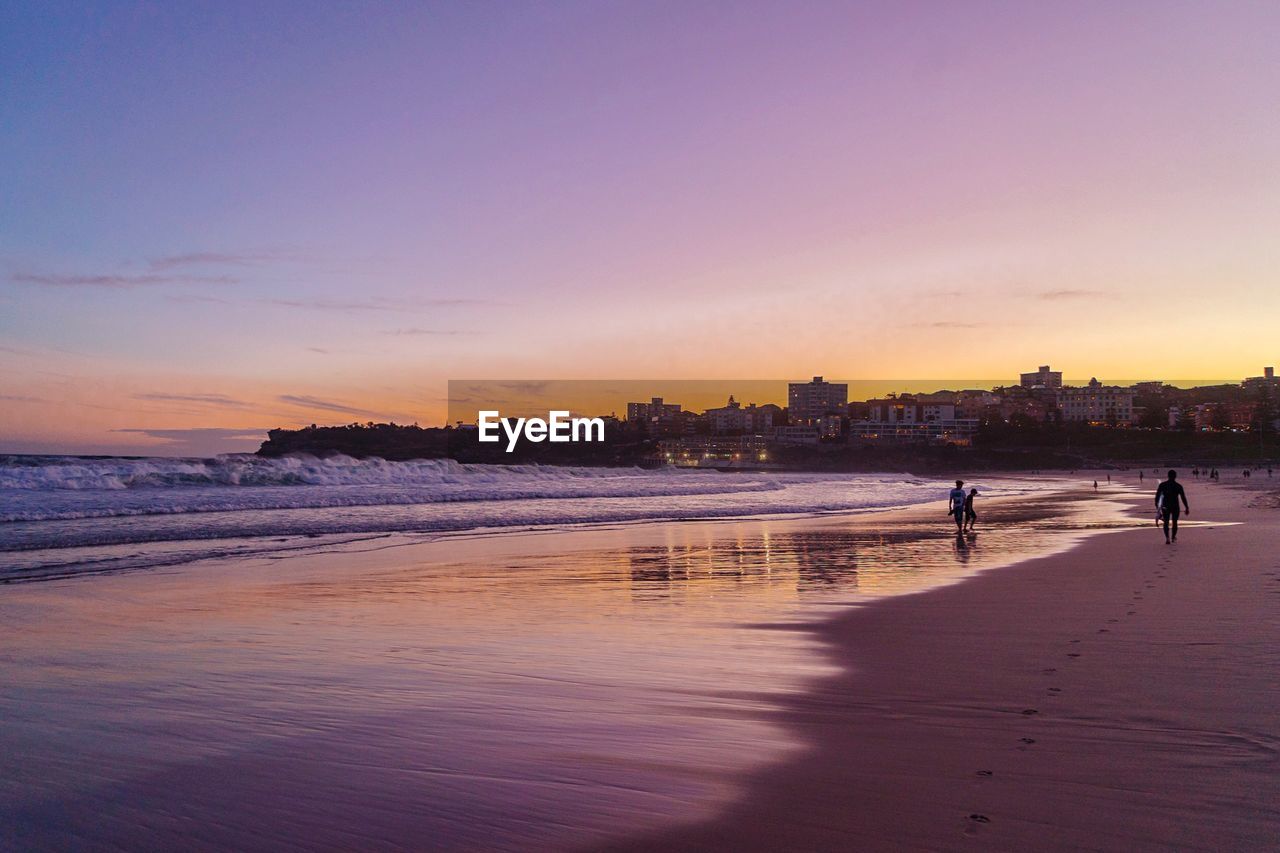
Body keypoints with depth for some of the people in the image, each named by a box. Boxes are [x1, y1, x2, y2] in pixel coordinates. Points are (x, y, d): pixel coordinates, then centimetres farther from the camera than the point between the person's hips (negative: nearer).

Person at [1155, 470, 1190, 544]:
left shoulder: (1162, 485, -1)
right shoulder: (1178, 486, -4)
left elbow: (1157, 495, 0)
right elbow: (1183, 497, -4)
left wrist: (1156, 505, 10)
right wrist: (1187, 508, 2)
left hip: (1165, 507, 0)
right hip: (1175, 507, 0)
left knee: (1166, 522, 4)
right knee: (1174, 522, 17)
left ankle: (1167, 537, -17)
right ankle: (1173, 537, 29)